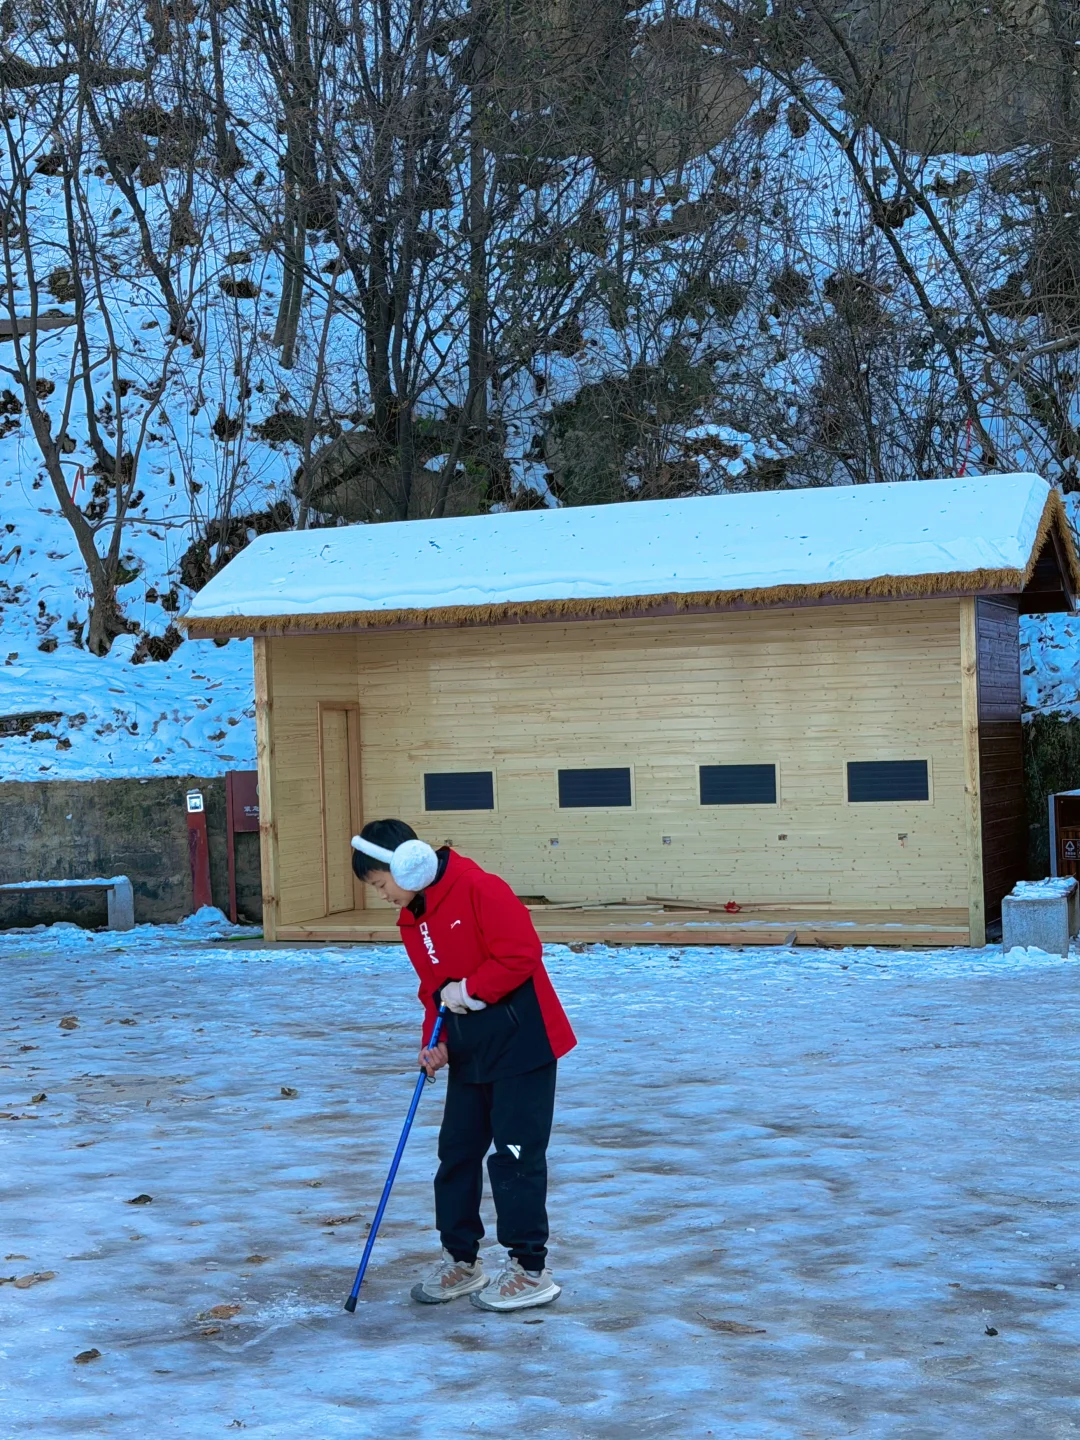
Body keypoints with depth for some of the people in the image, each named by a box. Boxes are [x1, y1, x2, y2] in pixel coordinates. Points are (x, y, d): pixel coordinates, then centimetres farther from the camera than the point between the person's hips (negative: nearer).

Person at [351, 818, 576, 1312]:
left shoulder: (479, 889, -18)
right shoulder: (412, 919, 9)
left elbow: (522, 952, -23)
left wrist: (469, 991, -19)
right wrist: (435, 1041, 1)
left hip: (521, 1042, -9)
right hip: (467, 1050, 9)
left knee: (515, 1155, -4)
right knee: (457, 1150, 11)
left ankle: (529, 1271, 6)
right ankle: (460, 1259, 25)